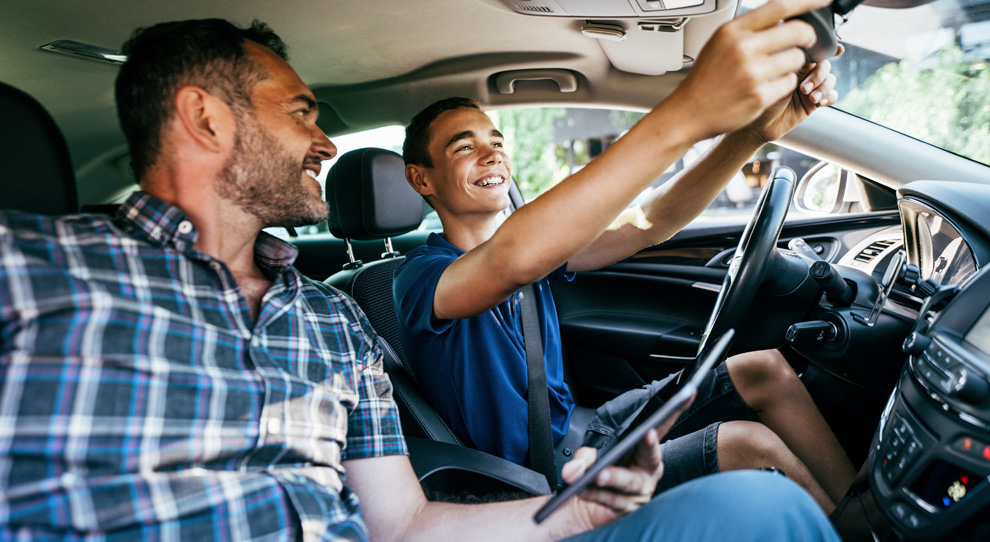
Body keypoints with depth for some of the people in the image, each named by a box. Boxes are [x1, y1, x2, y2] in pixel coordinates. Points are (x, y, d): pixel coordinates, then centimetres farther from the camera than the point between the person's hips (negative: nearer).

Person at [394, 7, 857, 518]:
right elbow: (512, 263, -43)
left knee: (765, 370, -1)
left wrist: (751, 133, -26)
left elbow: (645, 223, -9)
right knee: (747, 445, -21)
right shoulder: (420, 276, -20)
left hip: (578, 429, 7)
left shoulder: (535, 241, 4)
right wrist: (682, 118, -53)